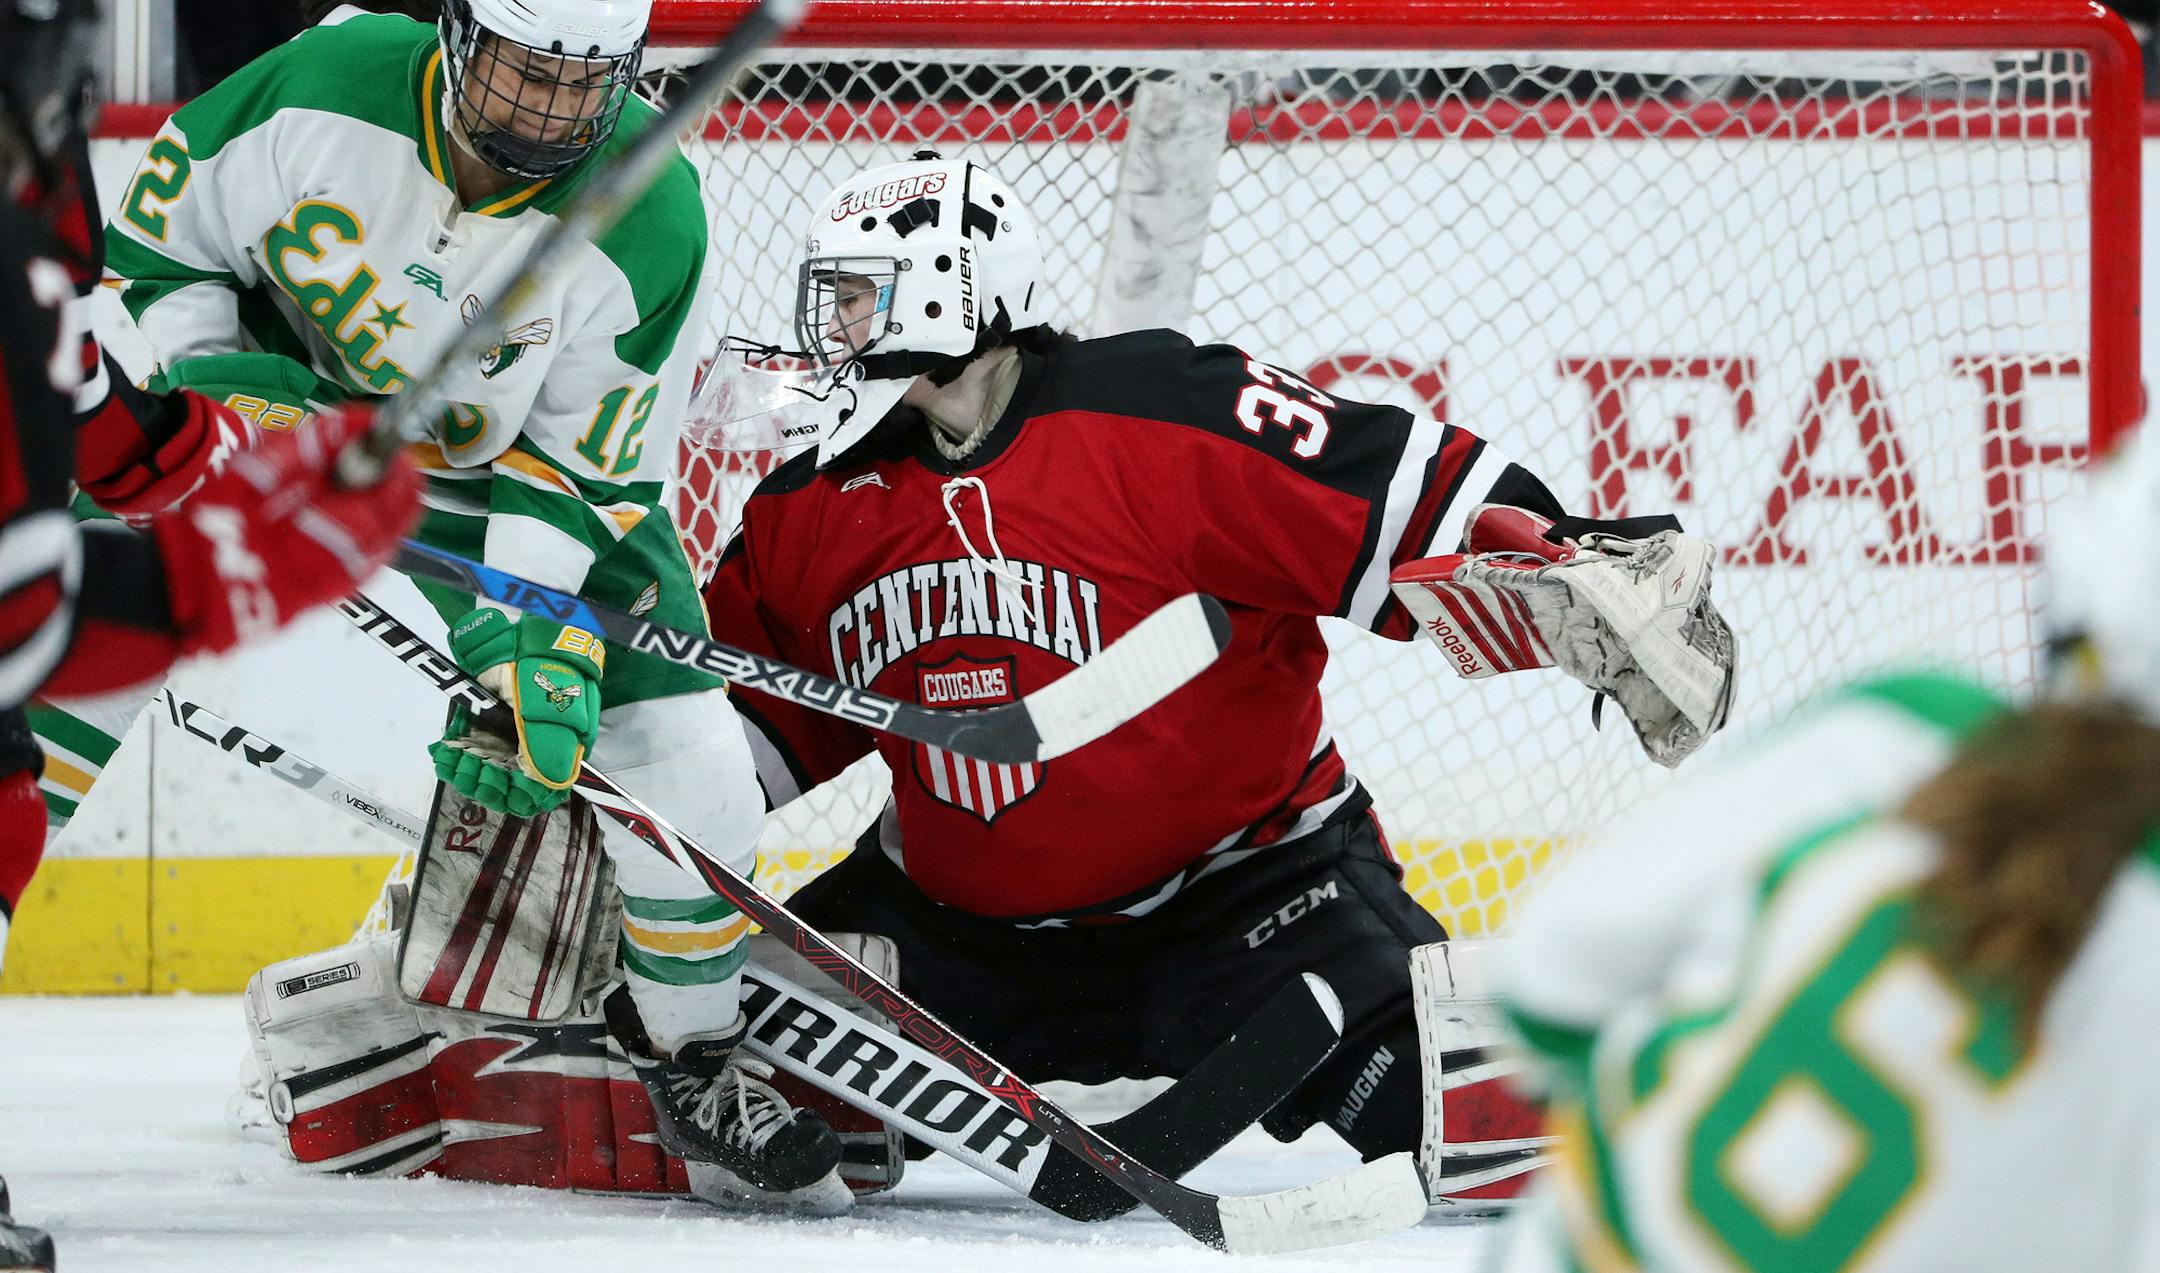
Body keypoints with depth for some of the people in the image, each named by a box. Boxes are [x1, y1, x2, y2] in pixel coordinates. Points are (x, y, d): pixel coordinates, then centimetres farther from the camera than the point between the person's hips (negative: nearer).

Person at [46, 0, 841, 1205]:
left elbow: (581, 485, -20)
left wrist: (533, 654, -31)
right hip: (287, 402, 0)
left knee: (673, 739, -10)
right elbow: (156, 236, -8)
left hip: (513, 467, 1)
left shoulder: (648, 221, -24)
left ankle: (698, 1067, 12)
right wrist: (207, 379, -22)